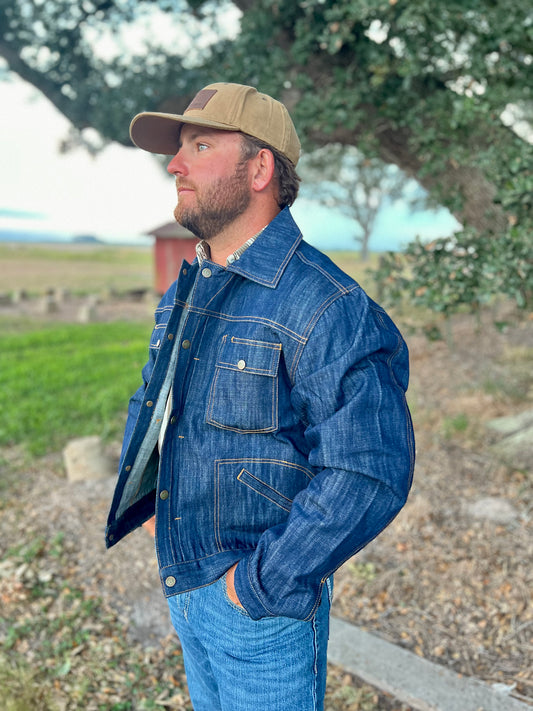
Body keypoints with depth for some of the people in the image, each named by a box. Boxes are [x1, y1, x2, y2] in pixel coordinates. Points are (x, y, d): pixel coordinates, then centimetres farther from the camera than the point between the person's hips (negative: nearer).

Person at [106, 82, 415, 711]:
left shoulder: (326, 306, -23)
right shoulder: (183, 292, 4)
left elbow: (371, 474, -28)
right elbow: (149, 404, 19)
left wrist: (261, 584, -22)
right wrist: (145, 501, 7)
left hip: (265, 609, -7)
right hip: (181, 585, 8)